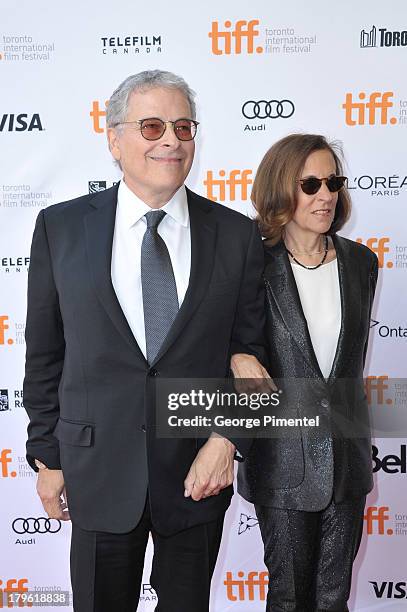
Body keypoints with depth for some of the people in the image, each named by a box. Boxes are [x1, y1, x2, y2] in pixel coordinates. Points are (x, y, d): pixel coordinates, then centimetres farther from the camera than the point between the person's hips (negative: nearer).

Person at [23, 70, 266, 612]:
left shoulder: (237, 235, -3)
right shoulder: (61, 227, -4)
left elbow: (249, 350, 1)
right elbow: (44, 353, 1)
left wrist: (227, 440, -11)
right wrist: (47, 456, 3)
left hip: (199, 471, 1)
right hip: (99, 470, 0)